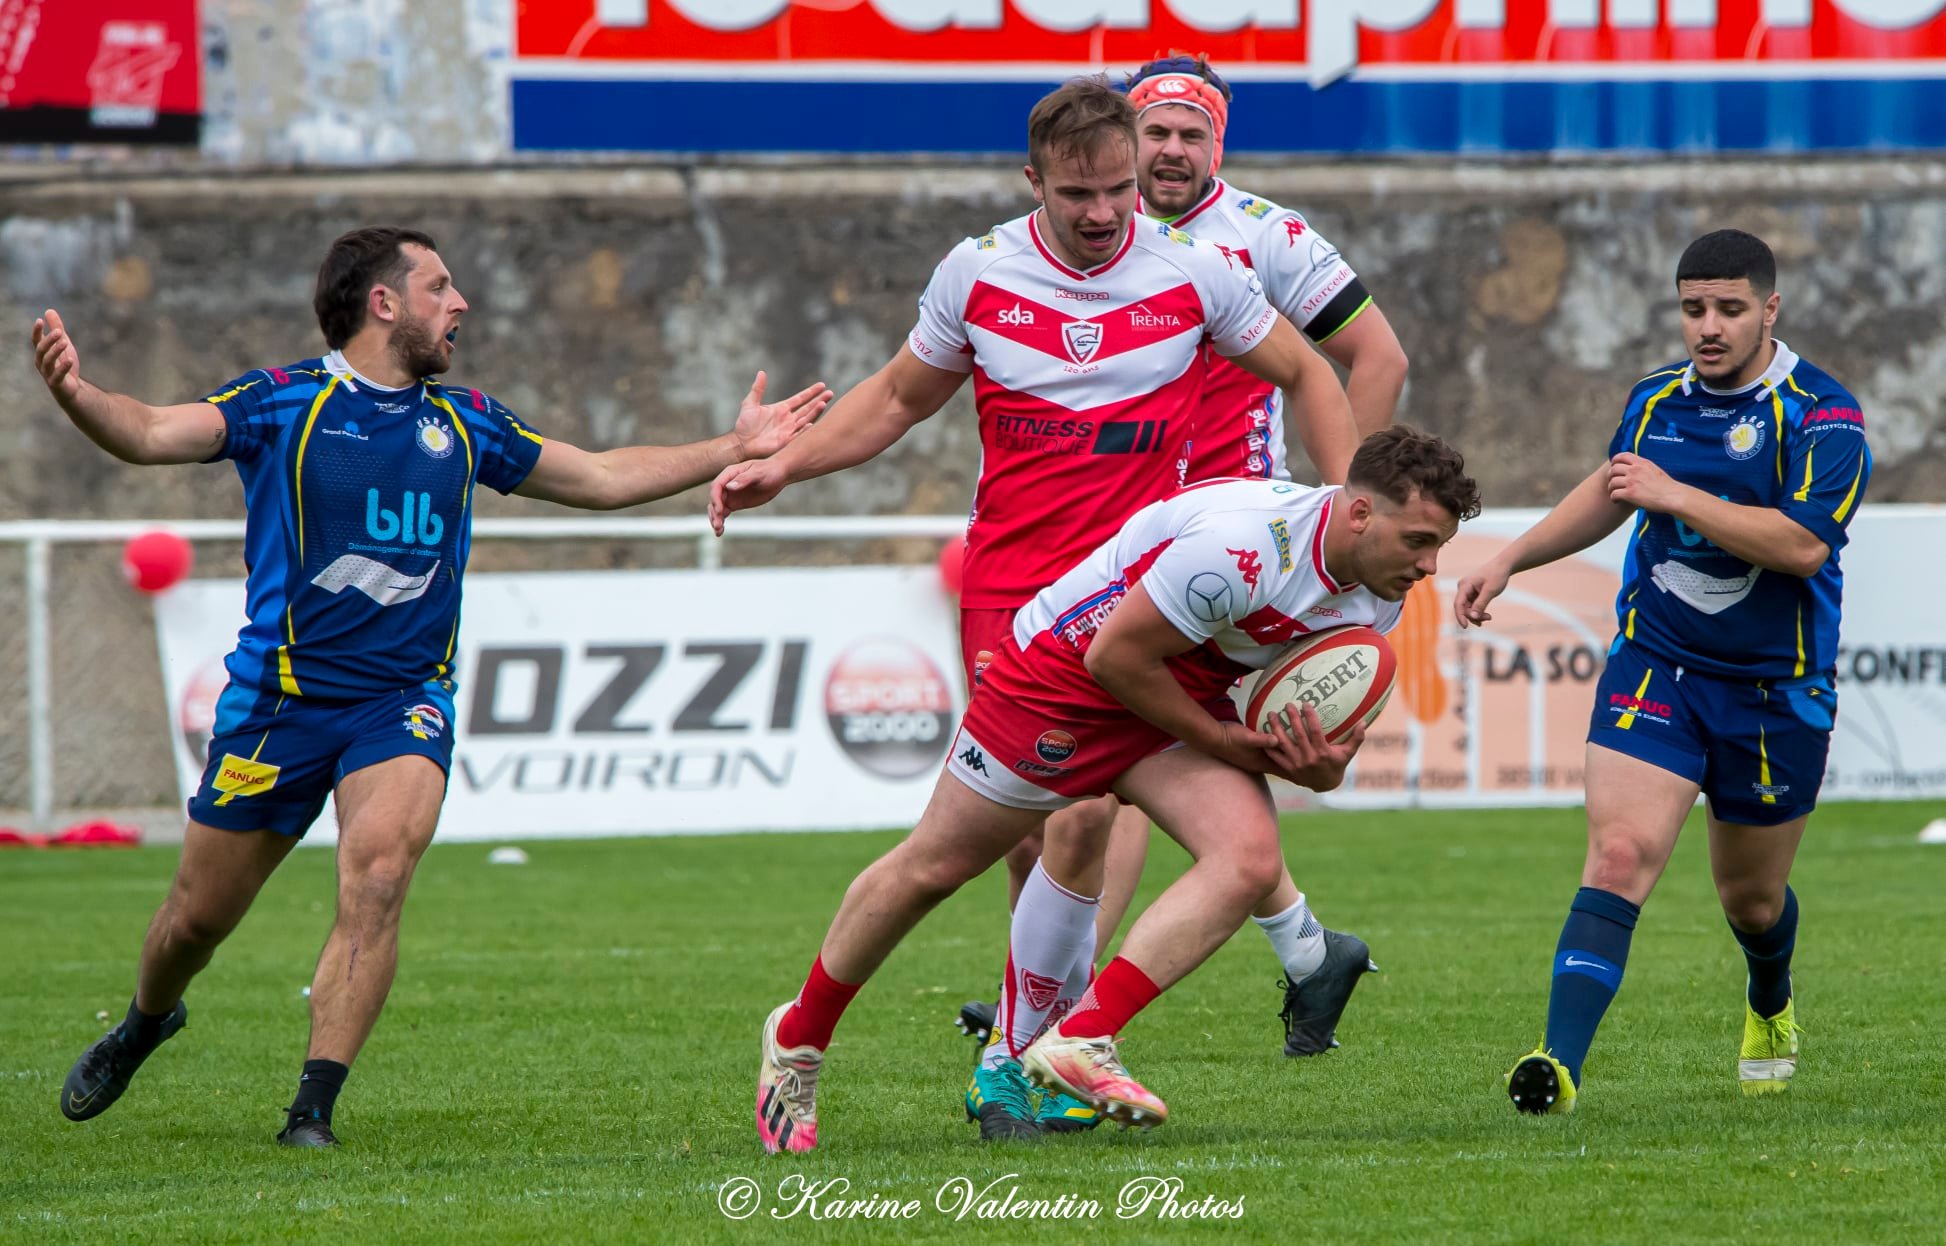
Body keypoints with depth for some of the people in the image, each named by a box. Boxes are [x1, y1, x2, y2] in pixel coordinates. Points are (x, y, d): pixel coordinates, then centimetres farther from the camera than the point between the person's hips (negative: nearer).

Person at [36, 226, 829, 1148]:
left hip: (404, 700, 2)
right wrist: (78, 397, -37)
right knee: (200, 915, 8)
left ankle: (313, 1108, -22)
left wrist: (735, 447, 21)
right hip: (280, 694, -2)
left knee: (377, 878, -24)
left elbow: (601, 478, 23)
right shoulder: (283, 403, -3)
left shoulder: (464, 421, 11)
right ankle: (144, 1024, 42)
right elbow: (154, 434, -16)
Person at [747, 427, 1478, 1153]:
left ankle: (1079, 1043, -20)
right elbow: (1116, 656, -28)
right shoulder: (1241, 545, -36)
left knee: (1249, 861, -19)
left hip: (1182, 698, 7)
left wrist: (1318, 767, -18)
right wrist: (1219, 741, -19)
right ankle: (798, 1037, 29)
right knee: (931, 869, 7)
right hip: (1064, 665, -7)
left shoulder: (1380, 592, -9)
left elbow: (1308, 710, 5)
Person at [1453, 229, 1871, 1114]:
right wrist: (1510, 560, 20)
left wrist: (1676, 495, -26)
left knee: (1752, 897, 15)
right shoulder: (1658, 399, 4)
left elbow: (1803, 544, -27)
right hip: (1654, 666, 2)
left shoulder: (1822, 414, -14)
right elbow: (1608, 492, 24)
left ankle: (1770, 1008, 50)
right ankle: (1561, 1064, -28)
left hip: (1775, 690, -2)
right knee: (1620, 854, -18)